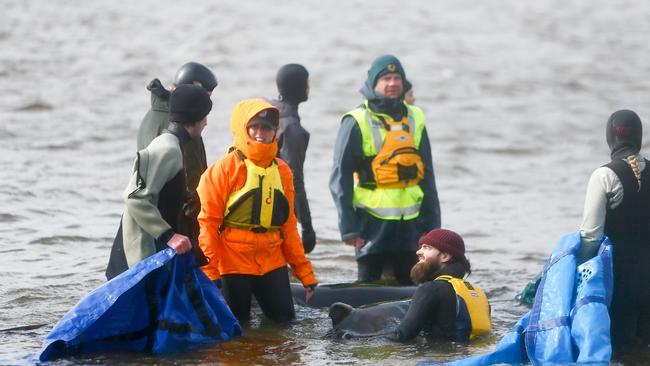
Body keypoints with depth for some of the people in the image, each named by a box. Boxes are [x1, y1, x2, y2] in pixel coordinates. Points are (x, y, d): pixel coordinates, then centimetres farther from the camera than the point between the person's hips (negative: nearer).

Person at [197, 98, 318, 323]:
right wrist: (209, 271, -14)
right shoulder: (224, 169, -6)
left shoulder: (282, 171, 10)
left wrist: (303, 270, 12)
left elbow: (288, 225, 16)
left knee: (285, 321, 3)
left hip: (272, 262, 4)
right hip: (233, 263, -4)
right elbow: (207, 222, -8)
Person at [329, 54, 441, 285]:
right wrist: (348, 226, -11)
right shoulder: (357, 122, -4)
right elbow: (340, 177, -5)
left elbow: (427, 175, 16)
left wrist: (432, 222, 12)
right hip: (372, 221, -5)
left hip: (409, 221, 5)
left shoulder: (415, 119, 11)